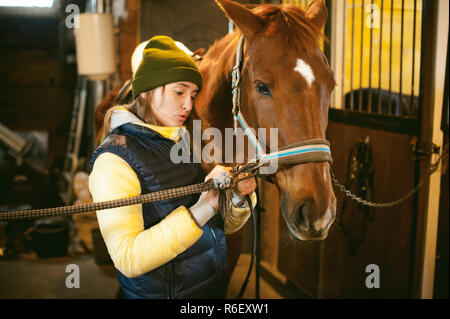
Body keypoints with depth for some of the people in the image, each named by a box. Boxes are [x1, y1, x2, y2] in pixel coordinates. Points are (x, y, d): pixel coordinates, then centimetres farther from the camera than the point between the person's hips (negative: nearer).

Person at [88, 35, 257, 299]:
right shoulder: (115, 158, -19)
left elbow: (225, 225, 7)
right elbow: (128, 260, -27)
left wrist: (239, 198, -14)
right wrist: (203, 209, -31)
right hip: (158, 291, -6)